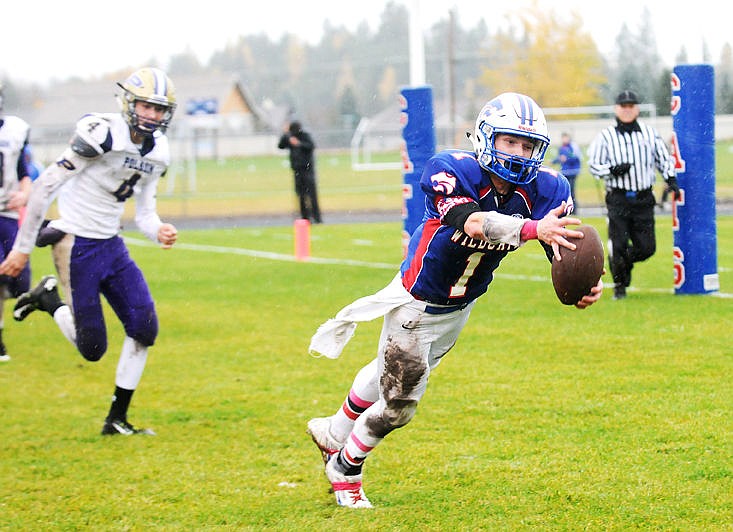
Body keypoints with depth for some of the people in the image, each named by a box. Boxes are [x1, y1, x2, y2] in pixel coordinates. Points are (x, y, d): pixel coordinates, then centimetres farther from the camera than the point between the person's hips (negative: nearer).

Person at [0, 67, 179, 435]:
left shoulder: (157, 152, 6)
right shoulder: (102, 133, -19)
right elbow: (46, 186, -17)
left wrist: (159, 231, -12)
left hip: (112, 245, 7)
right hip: (77, 246, -7)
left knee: (144, 328, -4)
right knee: (92, 349, -5)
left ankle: (117, 419, 10)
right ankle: (48, 300, 23)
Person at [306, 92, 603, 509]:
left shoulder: (545, 189, -18)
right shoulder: (450, 172, -32)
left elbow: (565, 249, -24)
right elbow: (471, 224, -49)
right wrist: (531, 228, -63)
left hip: (459, 308, 6)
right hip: (417, 301, -6)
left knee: (390, 376, 26)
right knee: (398, 403, 2)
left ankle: (333, 434, 53)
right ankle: (344, 469, 31)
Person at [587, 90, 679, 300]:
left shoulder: (650, 133, 8)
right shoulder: (605, 136, 0)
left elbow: (664, 159, 17)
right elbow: (593, 165, 1)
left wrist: (671, 180, 4)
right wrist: (613, 170, -16)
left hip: (643, 199, 2)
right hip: (618, 200, -2)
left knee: (646, 248, -1)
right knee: (618, 246, -9)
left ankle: (626, 260, 32)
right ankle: (619, 285, 14)